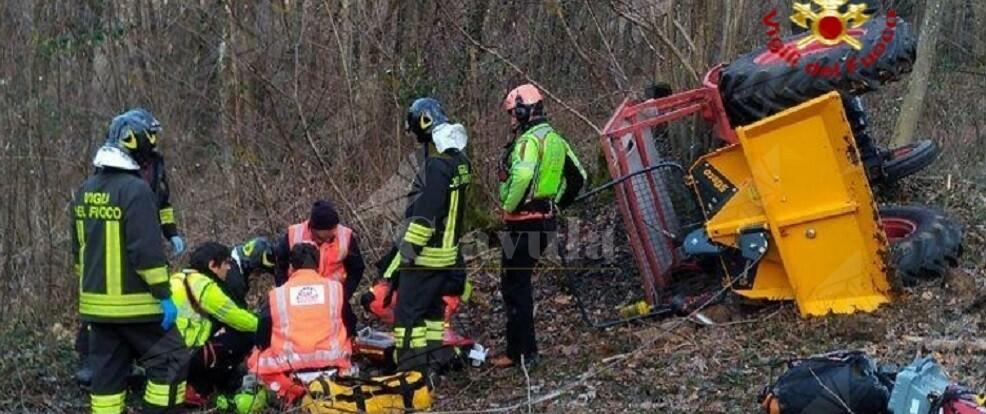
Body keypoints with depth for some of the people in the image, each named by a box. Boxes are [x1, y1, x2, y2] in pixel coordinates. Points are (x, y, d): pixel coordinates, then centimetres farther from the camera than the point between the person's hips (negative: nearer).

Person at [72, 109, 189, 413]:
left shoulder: (84, 191, 11)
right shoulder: (135, 190, -16)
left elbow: (79, 249, 19)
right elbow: (148, 251, -20)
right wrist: (164, 295, -15)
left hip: (95, 303, 8)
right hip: (133, 303, -8)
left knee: (107, 372, 13)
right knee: (170, 362, 0)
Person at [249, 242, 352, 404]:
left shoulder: (277, 294, 2)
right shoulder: (335, 287, 4)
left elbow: (262, 338, 9)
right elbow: (348, 328, 16)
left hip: (291, 367, -2)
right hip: (331, 362, 2)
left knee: (256, 360, 26)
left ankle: (292, 390, 6)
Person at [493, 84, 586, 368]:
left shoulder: (529, 140, -15)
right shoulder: (555, 140, 14)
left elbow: (522, 177, -32)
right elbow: (578, 177, 21)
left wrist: (508, 207, -18)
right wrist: (556, 204, 23)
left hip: (524, 224, -9)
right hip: (546, 221, 9)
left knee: (514, 287, -3)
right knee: (521, 284, 18)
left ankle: (520, 353, 0)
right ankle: (526, 345, 24)